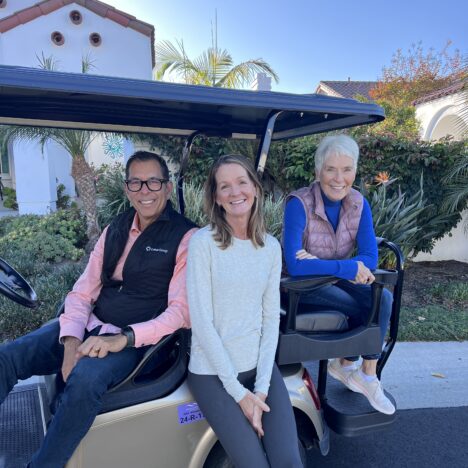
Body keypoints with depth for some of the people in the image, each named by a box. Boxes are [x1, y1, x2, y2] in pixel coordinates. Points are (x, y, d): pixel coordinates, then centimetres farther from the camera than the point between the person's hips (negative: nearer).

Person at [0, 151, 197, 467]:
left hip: (136, 341, -5)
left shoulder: (187, 237, -8)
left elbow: (181, 310, -13)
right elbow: (83, 292, 7)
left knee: (85, 378, -33)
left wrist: (123, 338, -24)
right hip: (88, 327, 6)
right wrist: (71, 341, -11)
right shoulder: (115, 229, 11)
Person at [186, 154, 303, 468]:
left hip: (260, 366, 4)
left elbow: (271, 317, 0)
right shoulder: (203, 242, -12)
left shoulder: (271, 247, 2)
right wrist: (238, 391, -13)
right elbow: (202, 323, -15)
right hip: (213, 372, -3)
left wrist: (261, 386, -8)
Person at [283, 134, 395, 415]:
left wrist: (320, 264, -27)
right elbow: (295, 265, -30)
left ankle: (368, 375, 1)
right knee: (363, 309, -18)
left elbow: (370, 258, -13)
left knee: (383, 299, -16)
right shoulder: (299, 204, -24)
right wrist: (349, 268, -28)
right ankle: (347, 365, 13)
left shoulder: (359, 204, -7)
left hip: (338, 280, 5)